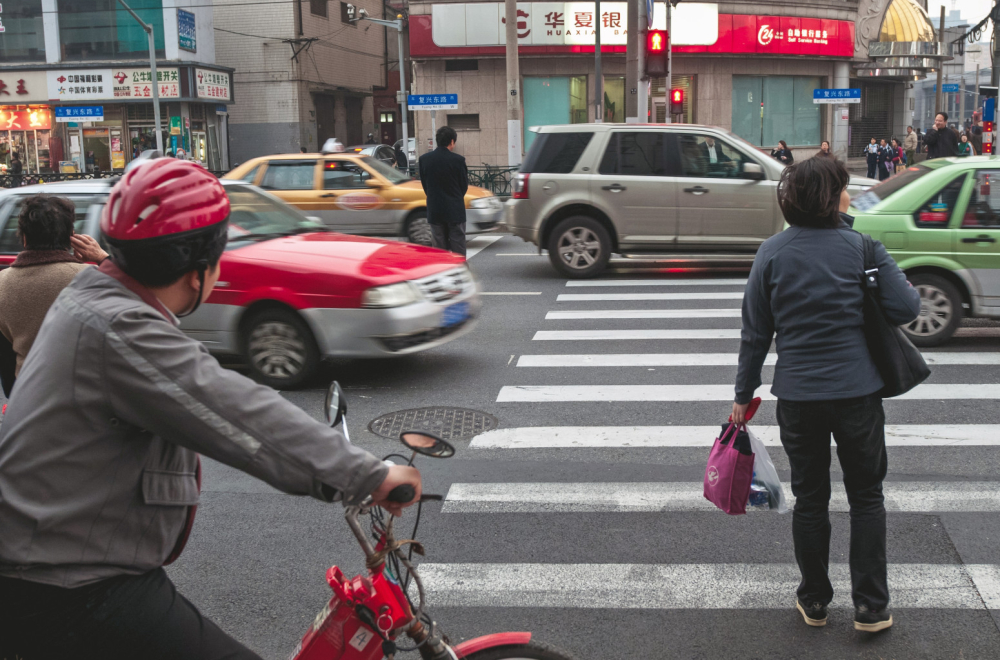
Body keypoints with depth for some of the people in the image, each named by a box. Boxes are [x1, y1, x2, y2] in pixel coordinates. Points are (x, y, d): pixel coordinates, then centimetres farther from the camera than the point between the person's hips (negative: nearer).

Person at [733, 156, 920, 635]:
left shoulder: (772, 253, -3)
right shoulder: (861, 248, -8)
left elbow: (755, 331, 0)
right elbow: (905, 309, -8)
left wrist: (744, 393, 8)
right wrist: (909, 290, 15)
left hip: (797, 395, 1)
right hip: (857, 392, -1)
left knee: (810, 499, 14)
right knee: (866, 497, 14)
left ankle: (814, 601, 25)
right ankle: (871, 607, 17)